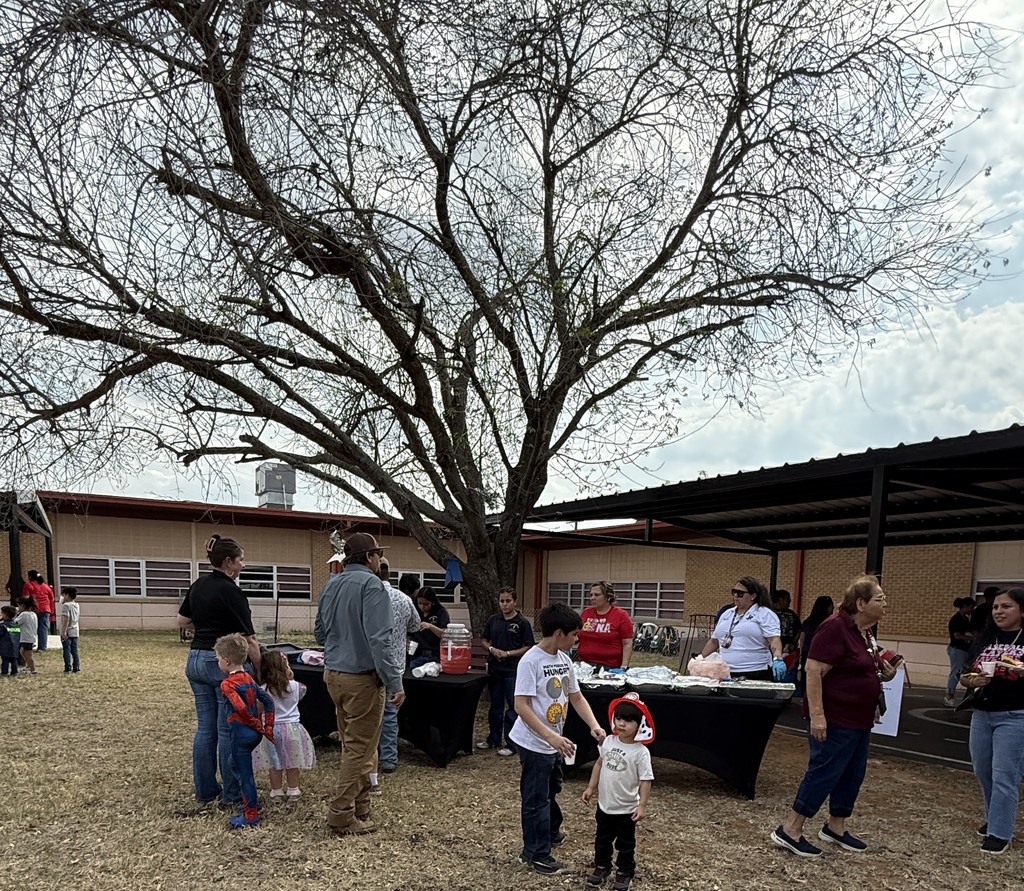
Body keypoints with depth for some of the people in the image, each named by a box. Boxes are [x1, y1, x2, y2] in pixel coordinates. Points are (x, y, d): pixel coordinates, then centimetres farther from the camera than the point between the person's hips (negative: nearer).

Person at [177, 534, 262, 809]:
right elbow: (248, 639, -16)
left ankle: (205, 790, 21)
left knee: (205, 727, 13)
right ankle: (231, 795, 9)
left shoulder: (197, 586, 7)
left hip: (196, 659, 8)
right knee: (228, 729, 1)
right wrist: (260, 672, -10)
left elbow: (182, 621, 19)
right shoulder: (231, 592, -16)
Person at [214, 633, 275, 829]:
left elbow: (241, 708, -27)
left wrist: (256, 724, -12)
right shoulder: (248, 678, 8)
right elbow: (268, 700, 8)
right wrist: (267, 727, 9)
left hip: (241, 733, -8)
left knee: (244, 773, 3)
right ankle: (252, 801, 36)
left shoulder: (227, 683, -15)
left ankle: (251, 815, 12)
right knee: (242, 766, 25)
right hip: (255, 733, 8)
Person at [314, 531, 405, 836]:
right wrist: (395, 683, -21)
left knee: (352, 744, 19)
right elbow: (379, 640, -25)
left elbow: (319, 634, 18)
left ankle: (360, 808, 27)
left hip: (333, 675, 8)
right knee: (361, 749, 3)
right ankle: (341, 816, 9)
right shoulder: (370, 584, -18)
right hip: (362, 678, -8)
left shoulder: (331, 584, 8)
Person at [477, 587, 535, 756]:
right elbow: (485, 641, 12)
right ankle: (493, 739, 29)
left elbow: (528, 647, -7)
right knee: (495, 705, 16)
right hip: (494, 668, 4)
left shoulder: (522, 622, -8)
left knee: (513, 707, 2)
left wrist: (508, 653, -16)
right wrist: (492, 649, -9)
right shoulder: (493, 620, 4)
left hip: (513, 670, -4)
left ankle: (511, 744, 12)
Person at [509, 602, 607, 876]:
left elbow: (576, 697, 10)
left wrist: (594, 726, -6)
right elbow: (521, 706, -28)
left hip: (554, 742, 8)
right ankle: (536, 854, 21)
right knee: (536, 800, 6)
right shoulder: (531, 661, -24)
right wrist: (552, 737, -33)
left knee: (550, 792, 26)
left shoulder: (564, 659, 1)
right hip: (534, 744, -8)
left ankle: (551, 833, 47)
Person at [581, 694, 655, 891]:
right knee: (602, 839, 22)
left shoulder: (641, 752, -22)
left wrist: (642, 806, -21)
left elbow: (645, 780, -18)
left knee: (625, 844, 15)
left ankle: (624, 873, 35)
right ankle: (602, 867, 42)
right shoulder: (608, 742, -7)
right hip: (604, 804, 5)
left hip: (626, 809, -5)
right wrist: (591, 788, 9)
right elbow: (600, 764, 7)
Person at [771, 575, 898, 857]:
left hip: (858, 719, 10)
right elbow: (814, 671, -24)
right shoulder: (836, 628, -20)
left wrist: (883, 673, 5)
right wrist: (816, 714, -27)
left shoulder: (864, 632, 9)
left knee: (853, 774, 16)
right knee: (824, 773, -4)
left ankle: (835, 827, 30)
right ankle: (789, 831, 4)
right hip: (835, 720, -10)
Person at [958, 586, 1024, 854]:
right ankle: (994, 818, 34)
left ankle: (1000, 833, 9)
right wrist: (972, 681, -12)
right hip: (981, 715, 5)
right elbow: (964, 676, 9)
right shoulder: (984, 639, 7)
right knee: (983, 772, 14)